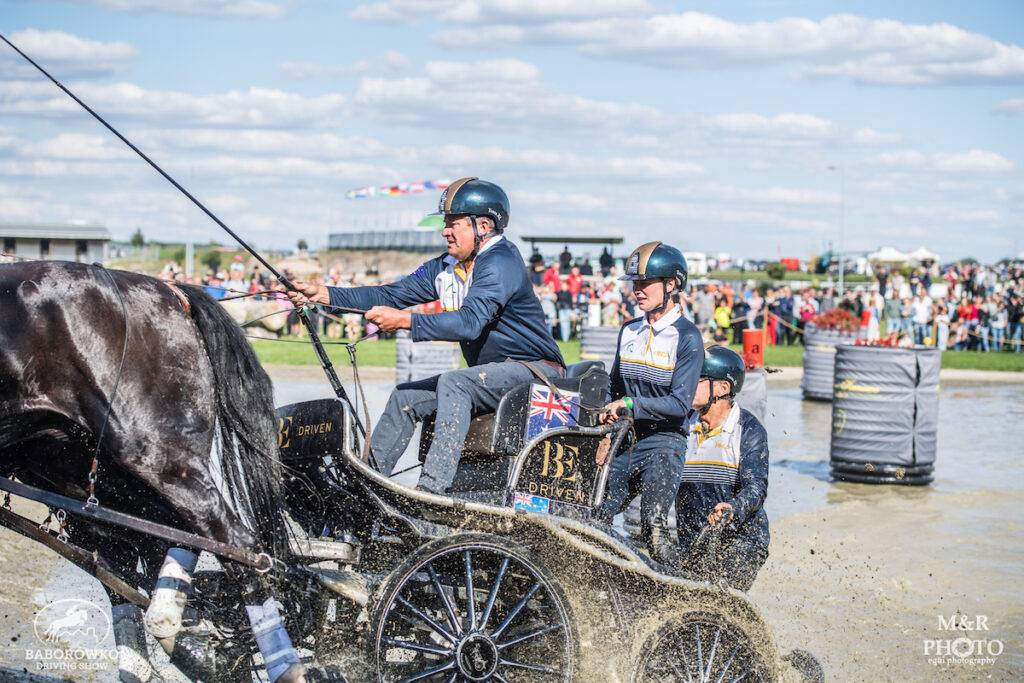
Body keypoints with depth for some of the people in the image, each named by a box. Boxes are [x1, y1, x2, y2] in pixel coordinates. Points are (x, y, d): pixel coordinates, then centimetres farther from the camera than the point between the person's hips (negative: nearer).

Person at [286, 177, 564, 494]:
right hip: (491, 373, 10)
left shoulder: (501, 263, -19)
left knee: (453, 384, -31)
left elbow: (470, 322, -33)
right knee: (405, 397, 5)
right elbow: (391, 295, 7)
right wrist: (323, 294, -1)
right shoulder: (447, 266, 9)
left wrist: (405, 321, -38)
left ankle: (432, 490, -39)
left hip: (535, 370, -10)